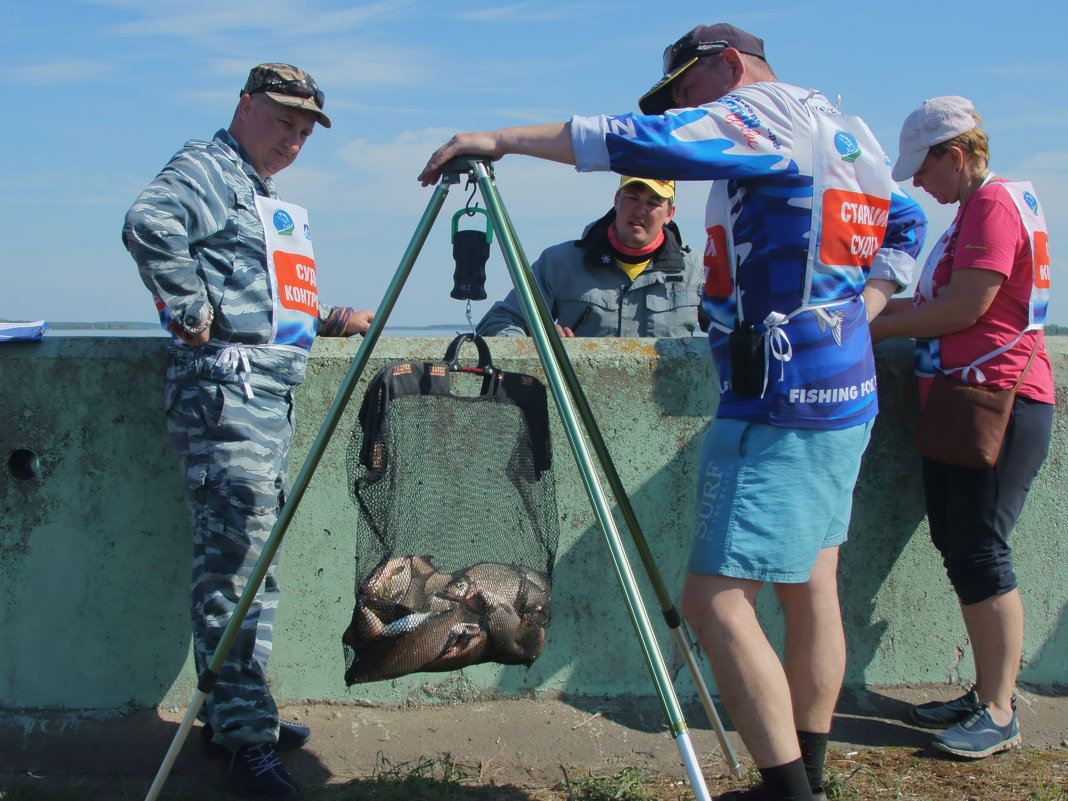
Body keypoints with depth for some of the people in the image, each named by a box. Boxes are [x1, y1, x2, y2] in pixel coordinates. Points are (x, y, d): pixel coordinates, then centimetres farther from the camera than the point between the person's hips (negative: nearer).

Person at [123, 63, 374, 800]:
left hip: (272, 389, 10)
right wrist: (193, 311, -21)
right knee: (233, 558, -10)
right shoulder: (209, 169, -5)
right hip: (225, 384, -10)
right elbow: (150, 225, -25)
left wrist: (326, 320, 18)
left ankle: (238, 712, 22)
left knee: (256, 558, 13)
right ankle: (244, 736, -6)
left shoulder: (269, 196, 25)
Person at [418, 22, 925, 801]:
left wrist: (501, 139, -16)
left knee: (717, 597, -9)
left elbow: (638, 141, -21)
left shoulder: (764, 115, -9)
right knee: (809, 584, 13)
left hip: (780, 401, -10)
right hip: (843, 390, 10)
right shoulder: (845, 129, 19)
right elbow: (906, 224, 29)